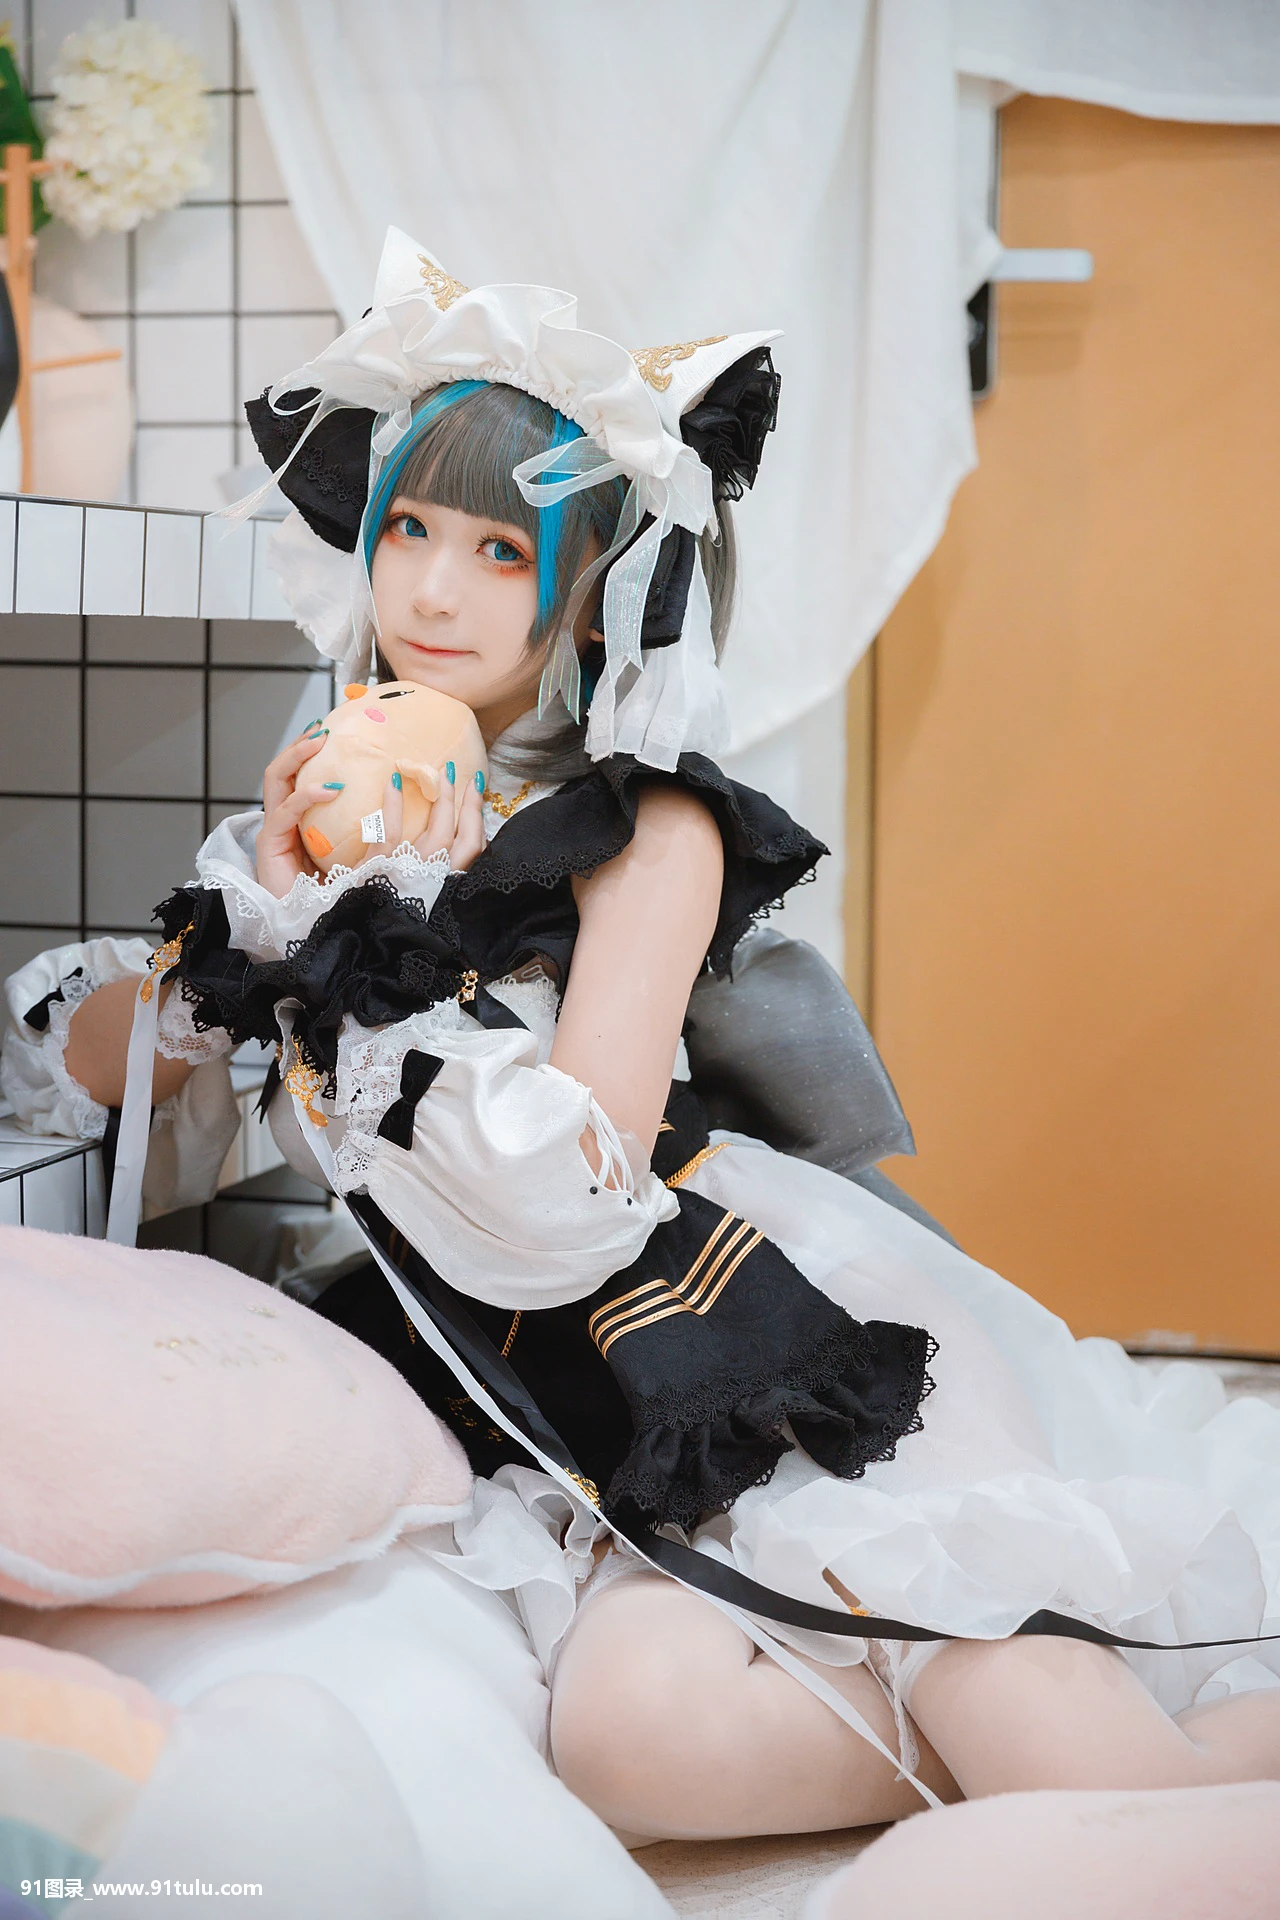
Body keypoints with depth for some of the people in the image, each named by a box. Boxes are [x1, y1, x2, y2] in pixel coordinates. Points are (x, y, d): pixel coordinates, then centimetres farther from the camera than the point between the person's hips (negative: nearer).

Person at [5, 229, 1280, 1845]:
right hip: (512, 1390, 4)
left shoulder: (645, 827, -3)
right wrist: (268, 899, -1)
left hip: (720, 1346, -3)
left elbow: (581, 1194, -14)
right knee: (634, 1726, -26)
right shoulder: (335, 796, 13)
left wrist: (379, 928, -12)